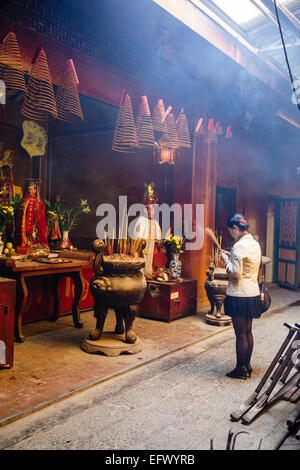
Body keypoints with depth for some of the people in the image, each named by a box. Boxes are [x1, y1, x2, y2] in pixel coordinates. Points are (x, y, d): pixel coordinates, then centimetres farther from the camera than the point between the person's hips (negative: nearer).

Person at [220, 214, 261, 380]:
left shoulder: (239, 246, -18)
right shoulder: (255, 244, 10)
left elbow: (235, 273, -20)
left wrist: (226, 260, -6)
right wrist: (232, 257, 14)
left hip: (240, 295, -9)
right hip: (253, 293, 9)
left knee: (241, 334, 2)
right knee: (248, 332, 17)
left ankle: (241, 370, 12)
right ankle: (247, 366, 27)